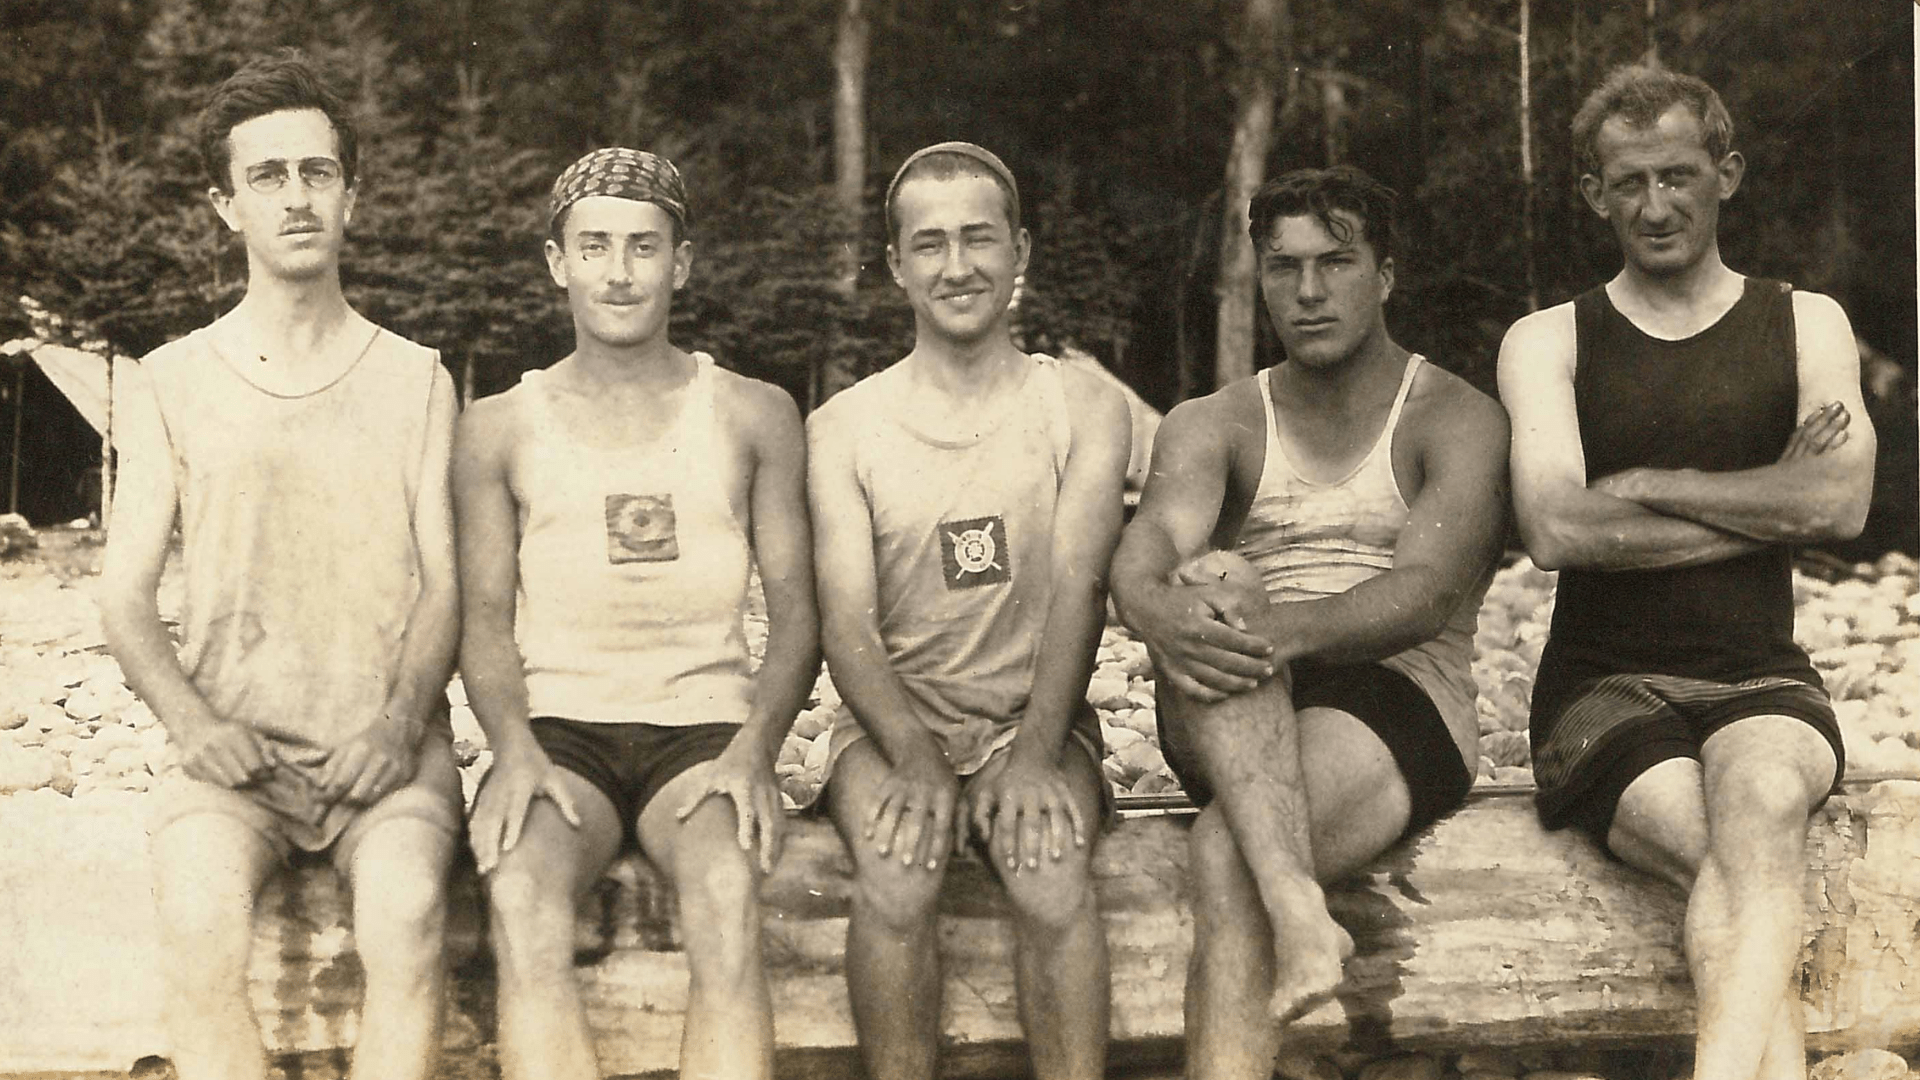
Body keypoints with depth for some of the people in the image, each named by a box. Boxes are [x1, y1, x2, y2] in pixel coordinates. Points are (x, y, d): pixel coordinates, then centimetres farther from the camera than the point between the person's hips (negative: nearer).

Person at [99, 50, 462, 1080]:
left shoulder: (414, 379, 13)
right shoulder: (172, 383, 12)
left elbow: (443, 581, 7)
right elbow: (125, 597, 9)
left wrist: (400, 721, -12)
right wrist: (193, 722, -10)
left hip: (384, 746, 0)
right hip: (231, 747, 0)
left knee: (405, 913, -32)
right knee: (199, 924, -32)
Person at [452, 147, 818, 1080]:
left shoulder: (754, 416, 12)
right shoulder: (501, 428, 13)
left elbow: (795, 615, 9)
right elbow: (485, 620, 9)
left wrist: (754, 749, -10)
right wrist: (515, 750, -11)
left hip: (702, 728, 0)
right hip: (559, 731, 0)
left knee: (728, 895, -35)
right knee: (522, 900, -34)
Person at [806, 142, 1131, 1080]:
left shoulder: (1084, 410, 7)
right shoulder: (842, 429, 7)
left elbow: (1076, 589, -6)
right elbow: (846, 622, -3)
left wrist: (1036, 755, -21)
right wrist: (914, 758, -21)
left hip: (1037, 720, 0)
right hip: (892, 723, 0)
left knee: (1053, 877, -31)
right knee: (896, 878, -31)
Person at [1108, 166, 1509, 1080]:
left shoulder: (1457, 422, 7)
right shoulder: (1210, 425, 16)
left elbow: (1426, 594, -12)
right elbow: (1140, 561, -6)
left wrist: (1285, 631, -31)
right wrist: (1168, 619, -32)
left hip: (1396, 697, -3)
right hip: (1232, 718, 3)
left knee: (1226, 852, -32)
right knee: (1215, 578, -31)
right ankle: (1297, 905, -47)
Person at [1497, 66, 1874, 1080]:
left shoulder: (1804, 325, 15)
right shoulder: (1547, 342, 11)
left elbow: (1841, 502, -4)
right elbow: (1555, 531, -7)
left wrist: (1642, 484, -5)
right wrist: (1767, 502, -5)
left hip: (1762, 685, 1)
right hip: (1604, 685, 0)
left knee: (1762, 801, -36)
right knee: (1748, 862, -31)